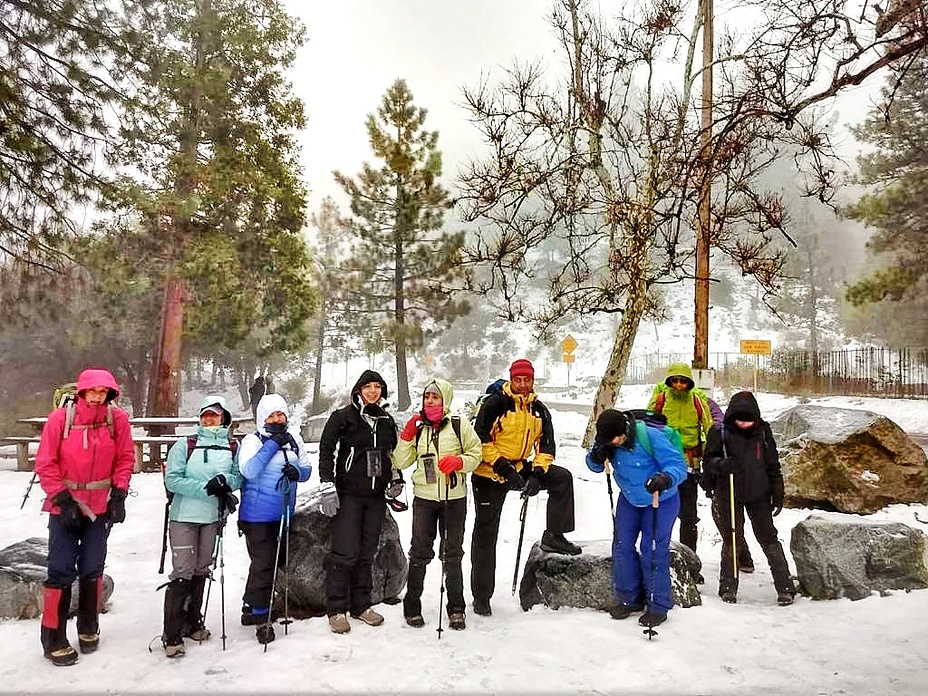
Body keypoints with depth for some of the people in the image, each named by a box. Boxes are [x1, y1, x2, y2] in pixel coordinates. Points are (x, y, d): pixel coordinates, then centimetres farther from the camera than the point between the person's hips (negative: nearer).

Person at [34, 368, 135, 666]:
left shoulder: (117, 418, -7)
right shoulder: (61, 418, -12)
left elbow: (125, 459, -1)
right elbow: (45, 463, -8)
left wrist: (119, 495, -7)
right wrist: (63, 500, -12)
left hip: (101, 507, 2)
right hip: (64, 507, -2)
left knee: (92, 569, 12)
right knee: (61, 571, 0)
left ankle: (88, 628, 30)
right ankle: (54, 640, 14)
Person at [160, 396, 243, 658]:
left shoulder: (233, 448, 4)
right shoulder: (185, 446, -3)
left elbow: (239, 477, 3)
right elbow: (172, 480, -10)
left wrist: (225, 481, -18)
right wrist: (205, 487, -20)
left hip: (213, 517, 3)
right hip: (184, 517, -3)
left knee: (201, 570, 15)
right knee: (182, 573, -5)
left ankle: (192, 622, 30)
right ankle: (172, 635, 3)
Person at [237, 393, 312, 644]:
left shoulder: (294, 439, 5)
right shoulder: (252, 441, -9)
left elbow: (307, 470, 8)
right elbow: (248, 471, -25)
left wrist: (297, 472, -15)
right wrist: (273, 443, -25)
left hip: (283, 514, 6)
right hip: (257, 515, -6)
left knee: (277, 562, 16)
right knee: (263, 564, -4)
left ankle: (251, 607, 34)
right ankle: (261, 617, 12)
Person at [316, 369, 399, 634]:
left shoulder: (387, 421, 12)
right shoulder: (343, 417, -4)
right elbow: (326, 450, -6)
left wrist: (396, 480, 11)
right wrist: (327, 487, -13)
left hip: (376, 496, 5)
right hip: (348, 494, -5)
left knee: (367, 553, 10)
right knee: (345, 553, -6)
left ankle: (361, 605, 22)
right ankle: (337, 609, 7)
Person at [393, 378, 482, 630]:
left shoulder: (460, 426, -1)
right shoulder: (418, 428, 7)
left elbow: (475, 454, 0)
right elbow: (401, 462, 5)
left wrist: (458, 461, -19)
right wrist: (407, 436, -9)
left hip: (454, 498, -1)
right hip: (424, 498, 2)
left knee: (452, 554, 9)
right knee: (420, 552, 5)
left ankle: (456, 609, 20)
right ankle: (412, 607, 19)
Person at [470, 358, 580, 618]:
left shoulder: (539, 410, 4)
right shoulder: (495, 403, -14)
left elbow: (546, 446, 3)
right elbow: (480, 439, -18)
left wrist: (537, 474, -12)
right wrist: (502, 466, -25)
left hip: (520, 469, 5)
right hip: (490, 474, -5)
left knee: (562, 477, -10)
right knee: (485, 534, 2)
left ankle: (554, 535, 0)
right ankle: (481, 595, 15)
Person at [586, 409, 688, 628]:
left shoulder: (651, 436, -33)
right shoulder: (607, 441, -17)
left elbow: (678, 466, -31)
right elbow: (595, 466, -2)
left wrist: (665, 479, -52)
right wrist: (597, 456, -26)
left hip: (662, 501, -5)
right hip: (629, 499, 6)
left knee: (652, 551, -7)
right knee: (622, 546, 5)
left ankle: (658, 606, 10)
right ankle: (629, 598, 23)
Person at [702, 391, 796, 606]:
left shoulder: (762, 431, -1)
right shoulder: (720, 432, -8)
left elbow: (773, 465, 7)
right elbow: (708, 462, -6)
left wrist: (778, 494, 5)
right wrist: (721, 464, -28)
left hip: (759, 494, 1)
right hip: (729, 495, -1)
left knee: (769, 539, 5)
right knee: (731, 540, 8)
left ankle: (785, 587, 16)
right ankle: (728, 587, 20)